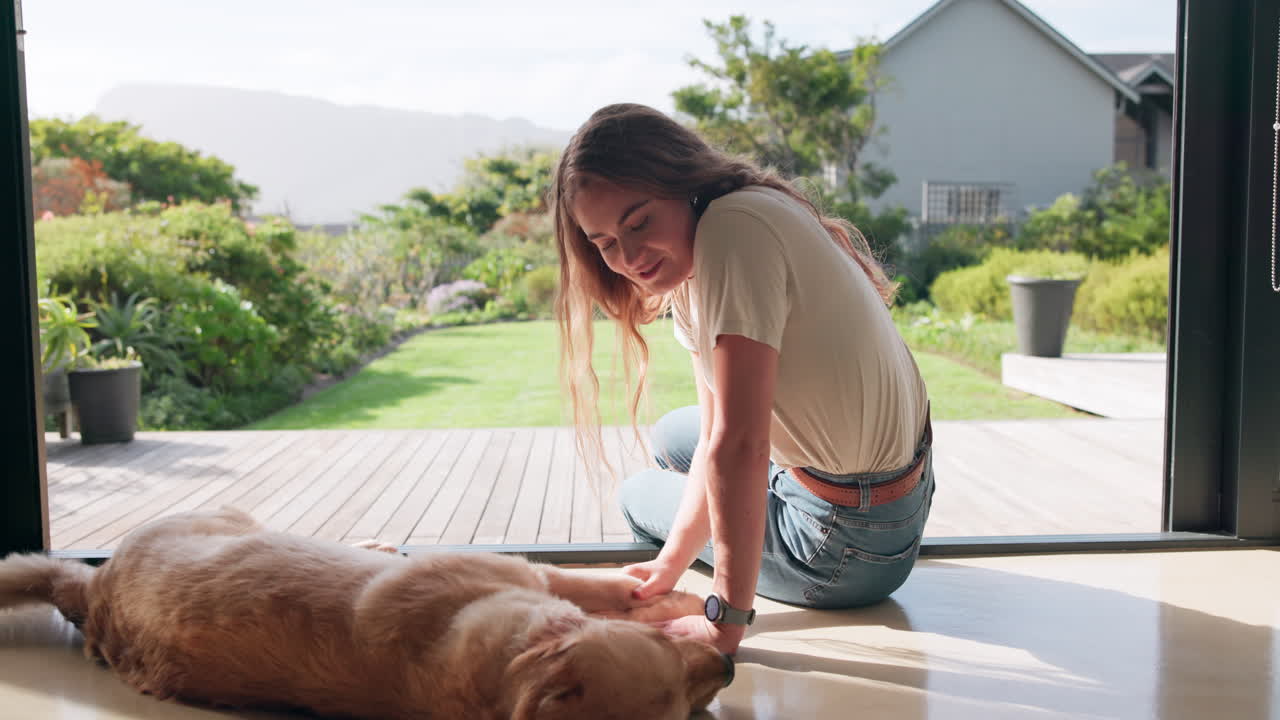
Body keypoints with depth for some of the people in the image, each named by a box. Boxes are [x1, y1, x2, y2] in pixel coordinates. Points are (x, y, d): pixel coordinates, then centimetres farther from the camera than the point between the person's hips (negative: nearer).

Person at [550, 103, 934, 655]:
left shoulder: (735, 227, -28)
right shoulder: (685, 268, 2)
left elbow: (738, 446, -32)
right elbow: (715, 437, 1)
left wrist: (724, 622, -28)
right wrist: (669, 566, -8)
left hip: (854, 545, -8)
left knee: (639, 495, 13)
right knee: (671, 438, 28)